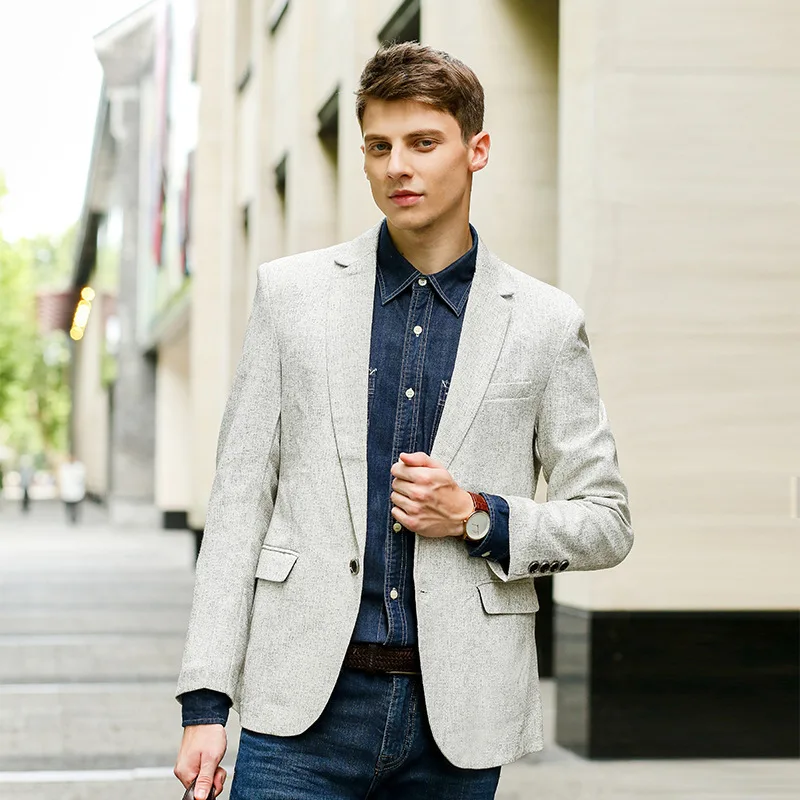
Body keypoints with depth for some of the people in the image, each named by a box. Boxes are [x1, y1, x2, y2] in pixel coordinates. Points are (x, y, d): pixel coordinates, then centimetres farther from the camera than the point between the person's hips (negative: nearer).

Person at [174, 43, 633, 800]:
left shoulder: (545, 322, 4)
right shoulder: (291, 291, 5)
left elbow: (605, 523, 9)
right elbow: (240, 499, 4)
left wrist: (478, 517, -10)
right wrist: (205, 699, -2)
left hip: (457, 711, 0)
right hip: (308, 705, 0)